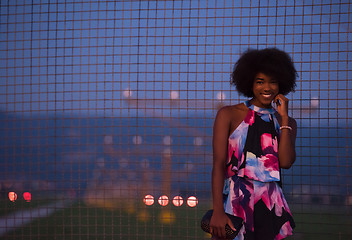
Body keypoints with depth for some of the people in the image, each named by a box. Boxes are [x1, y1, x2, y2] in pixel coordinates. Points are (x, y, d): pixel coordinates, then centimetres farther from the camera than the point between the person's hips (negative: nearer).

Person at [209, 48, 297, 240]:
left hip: (271, 204, 3)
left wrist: (284, 117, -1)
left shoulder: (286, 123, 14)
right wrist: (218, 211, -15)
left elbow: (286, 162, -3)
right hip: (235, 200, -3)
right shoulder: (229, 115, 4)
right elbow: (218, 164, -4)